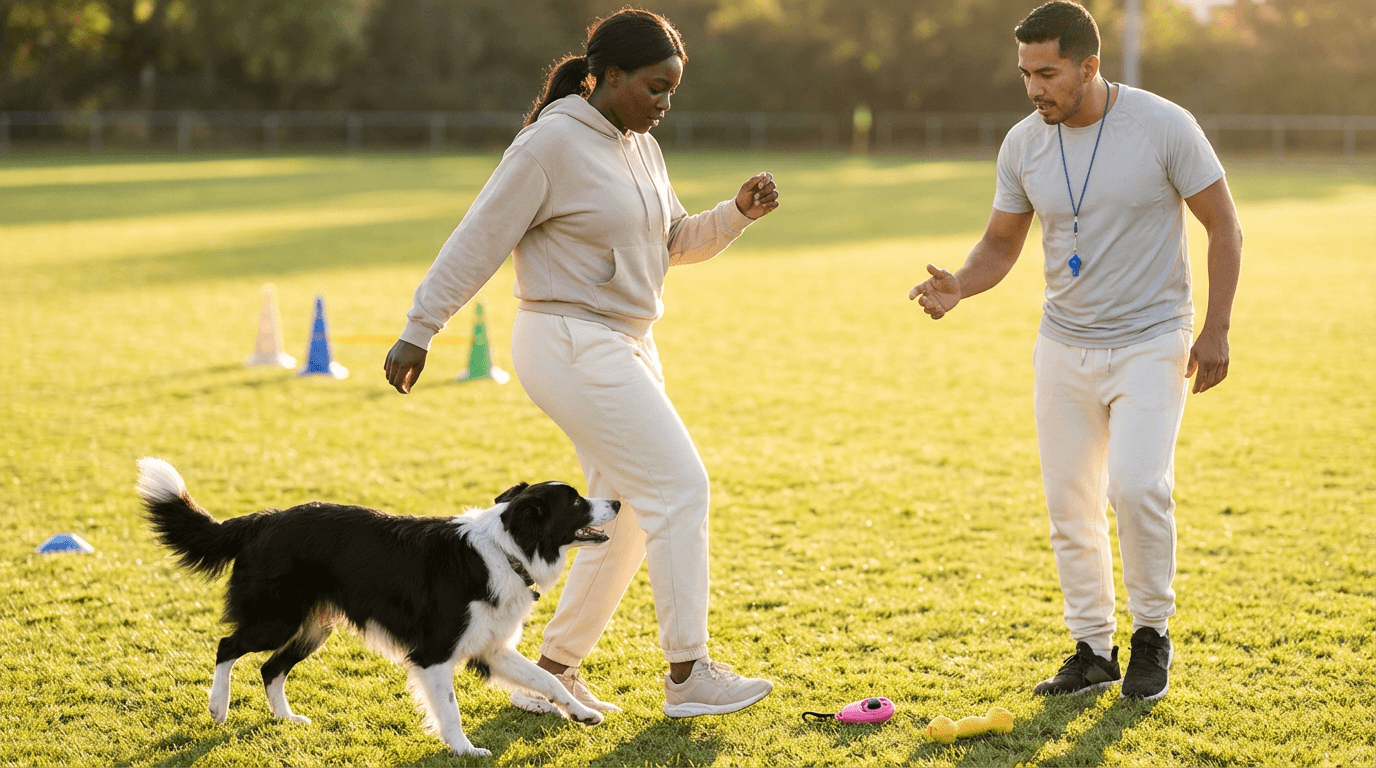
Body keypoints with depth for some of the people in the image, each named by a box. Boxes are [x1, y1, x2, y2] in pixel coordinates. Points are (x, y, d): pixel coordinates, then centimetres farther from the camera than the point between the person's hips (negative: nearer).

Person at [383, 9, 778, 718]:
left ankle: (553, 673, 20)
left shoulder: (639, 147, 12)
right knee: (679, 486, -11)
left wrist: (738, 213, 2)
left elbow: (676, 241, 20)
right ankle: (688, 675, -4)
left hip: (627, 346, 9)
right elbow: (478, 240, -13)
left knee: (626, 519, 10)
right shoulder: (552, 143, -14)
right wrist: (418, 333, -13)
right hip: (571, 347, -9)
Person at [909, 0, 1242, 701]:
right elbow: (1002, 243, 8)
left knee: (1136, 485, -19)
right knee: (1069, 501, 4)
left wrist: (1215, 329, -11)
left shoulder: (1163, 126, -13)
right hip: (1064, 347, 4)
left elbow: (1223, 226, -5)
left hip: (1151, 343, -4)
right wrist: (960, 286, -13)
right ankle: (1093, 650, 18)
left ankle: (1151, 635, 2)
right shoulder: (1023, 144, -2)